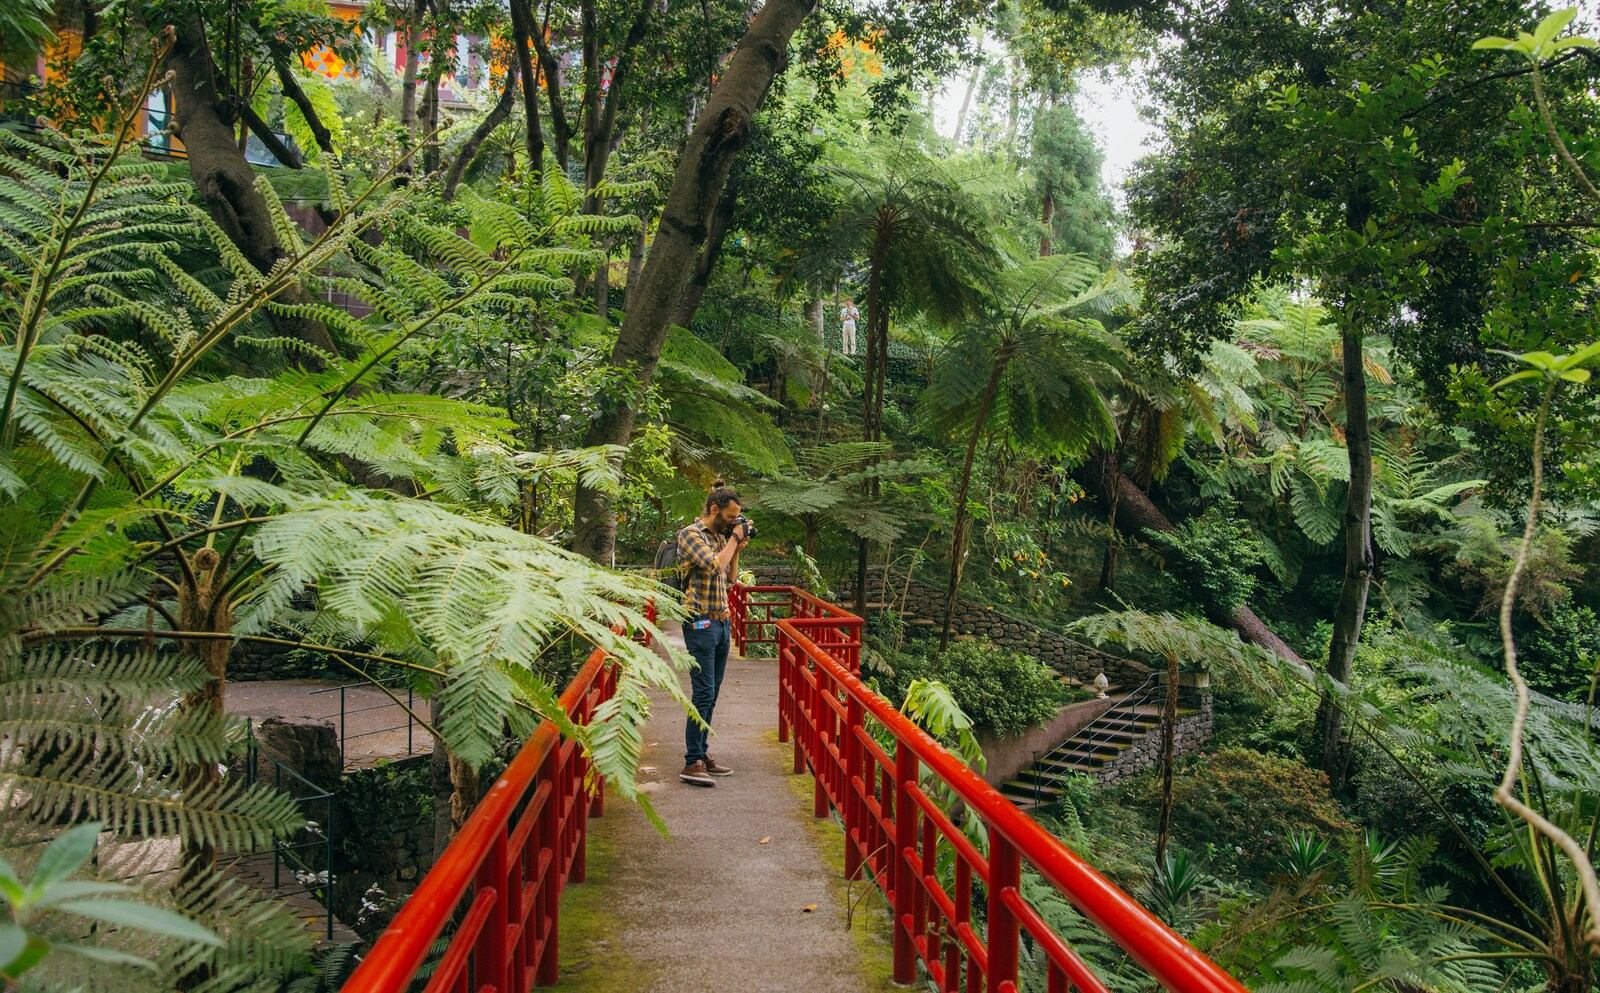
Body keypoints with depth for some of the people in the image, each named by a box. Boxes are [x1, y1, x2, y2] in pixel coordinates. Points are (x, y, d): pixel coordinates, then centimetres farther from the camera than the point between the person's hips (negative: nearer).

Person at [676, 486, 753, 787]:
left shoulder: (720, 537, 15)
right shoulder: (690, 534, -9)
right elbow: (715, 565, -21)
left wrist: (738, 546, 11)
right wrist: (734, 538, -9)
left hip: (722, 623, 8)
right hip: (701, 623, -8)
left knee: (711, 694, 10)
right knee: (703, 693, -12)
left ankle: (702, 754, 17)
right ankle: (692, 763, -10)